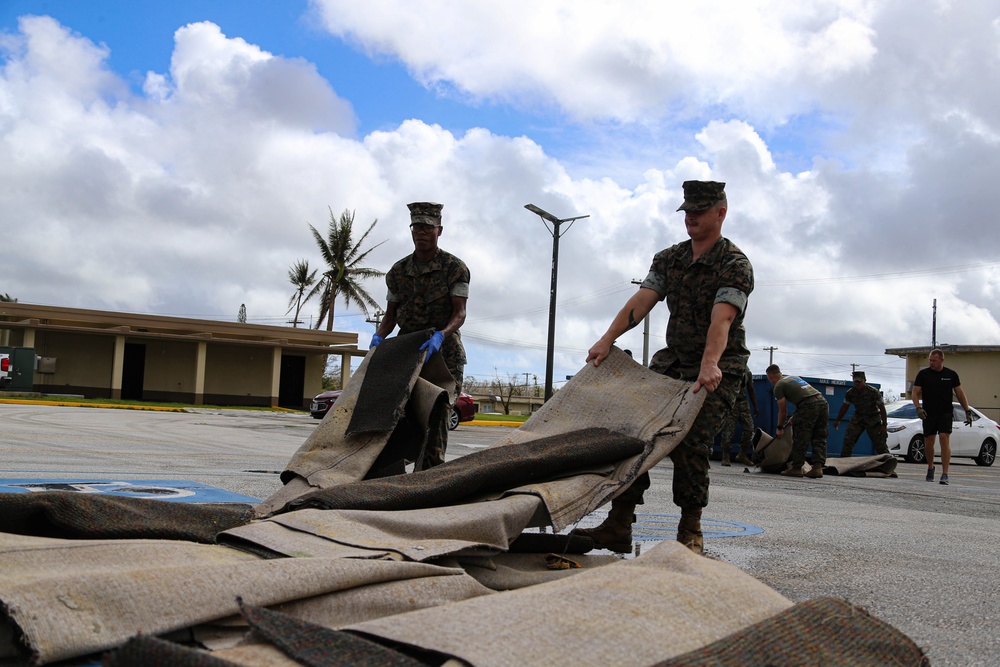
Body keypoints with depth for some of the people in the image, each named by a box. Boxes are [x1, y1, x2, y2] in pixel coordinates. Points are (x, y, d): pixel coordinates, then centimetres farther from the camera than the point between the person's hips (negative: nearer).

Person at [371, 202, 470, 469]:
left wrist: (440, 335, -33)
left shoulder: (456, 268, -5)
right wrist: (378, 336, -11)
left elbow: (459, 313, -14)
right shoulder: (398, 271, 8)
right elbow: (390, 315, 10)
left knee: (437, 412, -8)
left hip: (444, 351, -4)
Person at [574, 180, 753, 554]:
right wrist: (608, 339, -18)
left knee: (689, 444, -18)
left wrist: (709, 364, -43)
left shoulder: (735, 265, -10)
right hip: (673, 361, 6)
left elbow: (721, 318, -27)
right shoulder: (668, 259, 9)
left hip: (717, 371, -5)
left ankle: (690, 532, -1)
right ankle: (619, 525, -5)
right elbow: (642, 300, -4)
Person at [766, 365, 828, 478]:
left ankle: (797, 468, 7)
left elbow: (783, 410, 10)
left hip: (809, 405, -8)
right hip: (823, 402, 8)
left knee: (800, 439, 2)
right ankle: (817, 467, 2)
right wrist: (795, 417, 45)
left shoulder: (778, 386, 8)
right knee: (819, 439, 11)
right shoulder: (793, 378, 33)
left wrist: (780, 428, 23)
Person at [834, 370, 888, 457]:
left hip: (873, 419, -3)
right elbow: (844, 407, 5)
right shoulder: (850, 393, -10)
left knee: (880, 443, -4)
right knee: (848, 440, -7)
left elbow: (882, 408, -15)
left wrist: (884, 425, -19)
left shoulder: (874, 392, -20)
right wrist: (837, 421, 10)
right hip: (858, 417, 3)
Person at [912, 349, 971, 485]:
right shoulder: (923, 374, 3)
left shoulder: (951, 375, 5)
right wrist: (918, 408, -15)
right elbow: (915, 393, 2)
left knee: (945, 439, -14)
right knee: (928, 442, 4)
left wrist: (968, 411, 7)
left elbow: (960, 393, 11)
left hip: (946, 414, -1)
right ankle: (930, 468, 29)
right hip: (928, 414, 1)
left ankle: (945, 474, -14)